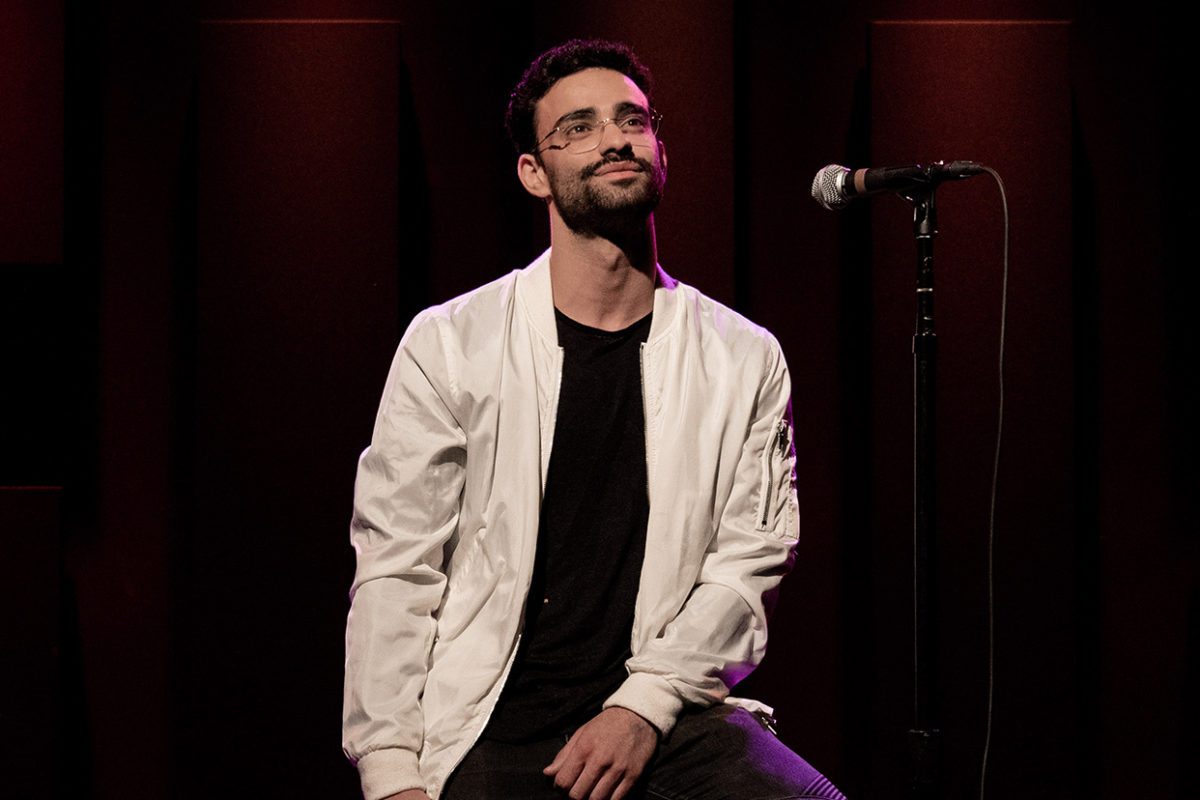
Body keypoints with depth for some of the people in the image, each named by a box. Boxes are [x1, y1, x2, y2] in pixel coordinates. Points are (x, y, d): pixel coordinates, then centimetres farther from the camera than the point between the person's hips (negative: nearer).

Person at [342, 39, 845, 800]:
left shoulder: (746, 359, 6)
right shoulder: (447, 345, 2)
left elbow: (750, 559, 1)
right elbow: (396, 571, -1)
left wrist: (646, 706, -12)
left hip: (666, 718, 1)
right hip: (490, 732, 0)